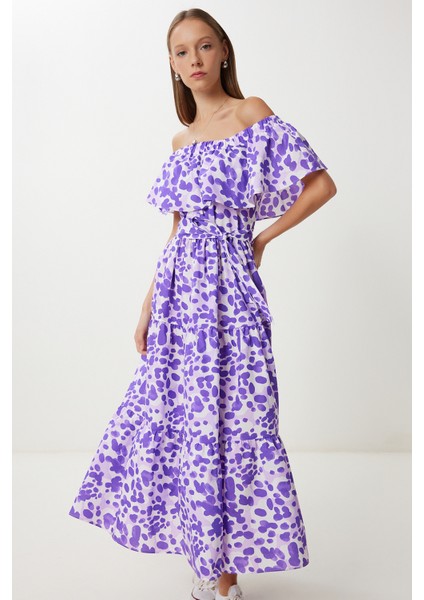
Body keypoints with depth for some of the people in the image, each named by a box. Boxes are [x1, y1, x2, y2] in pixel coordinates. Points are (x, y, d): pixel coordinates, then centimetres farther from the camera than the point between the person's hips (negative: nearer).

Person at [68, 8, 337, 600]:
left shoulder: (251, 113, -1)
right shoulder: (182, 140, 17)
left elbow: (322, 184, -4)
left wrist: (265, 238, 1)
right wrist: (148, 306, 13)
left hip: (227, 284, -6)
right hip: (179, 289, 7)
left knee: (225, 416, -3)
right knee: (178, 415, 7)